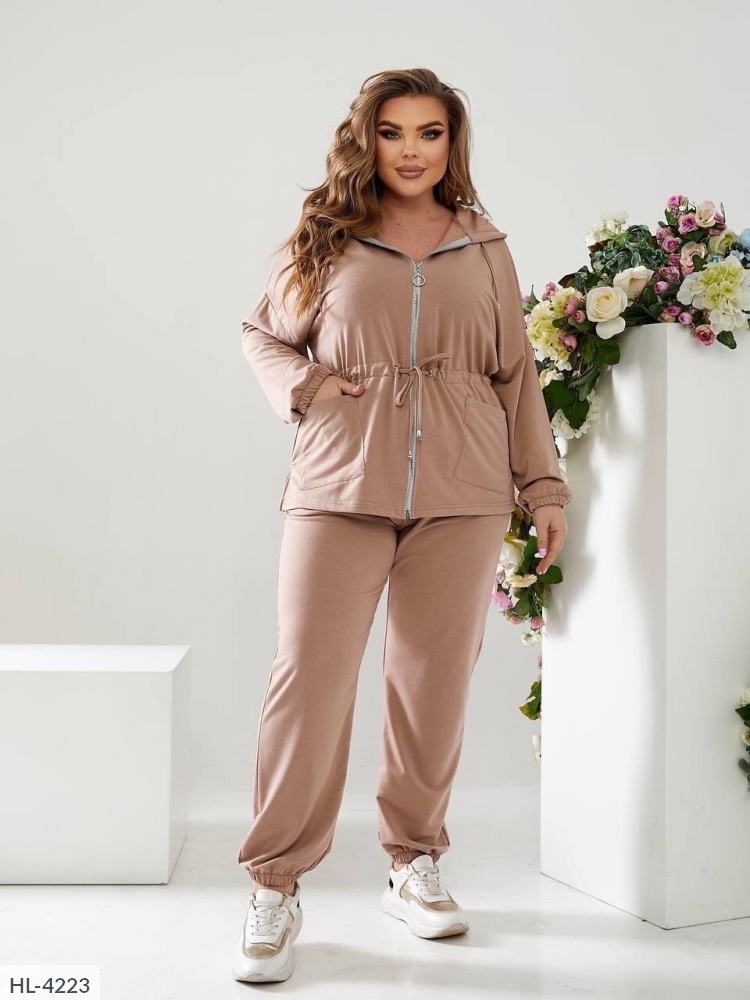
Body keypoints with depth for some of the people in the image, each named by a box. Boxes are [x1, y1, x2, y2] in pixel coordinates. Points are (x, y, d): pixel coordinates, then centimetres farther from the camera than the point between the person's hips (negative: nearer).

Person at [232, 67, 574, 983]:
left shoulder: (484, 248, 12)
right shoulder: (323, 240, 8)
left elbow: (517, 375, 14)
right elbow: (262, 334, 18)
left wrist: (544, 485, 10)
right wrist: (304, 385, -2)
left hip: (462, 496, 2)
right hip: (340, 487, -1)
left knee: (435, 684, 7)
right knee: (308, 678, -6)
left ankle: (414, 865, 24)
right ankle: (274, 888, 6)